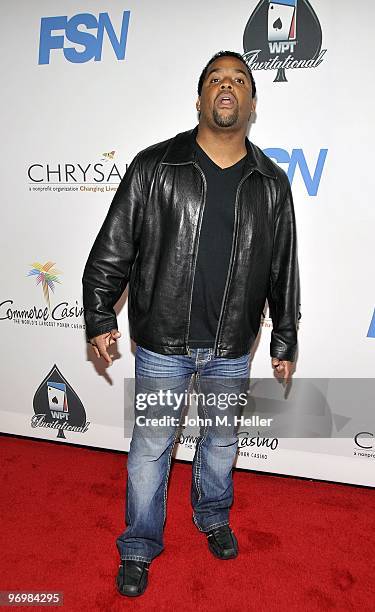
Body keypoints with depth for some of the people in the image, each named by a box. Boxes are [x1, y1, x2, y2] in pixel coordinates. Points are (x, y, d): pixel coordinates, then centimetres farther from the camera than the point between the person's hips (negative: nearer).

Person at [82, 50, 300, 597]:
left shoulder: (272, 184, 2)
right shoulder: (153, 166, -4)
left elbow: (283, 270, 7)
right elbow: (112, 248, -2)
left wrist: (284, 341, 9)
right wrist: (100, 316, -3)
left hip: (232, 348, 3)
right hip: (161, 343, -2)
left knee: (222, 439, 21)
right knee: (151, 447, 11)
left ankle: (213, 516, 50)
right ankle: (139, 547, 36)